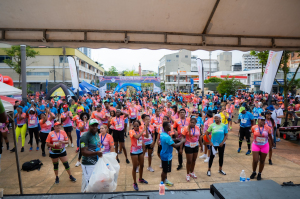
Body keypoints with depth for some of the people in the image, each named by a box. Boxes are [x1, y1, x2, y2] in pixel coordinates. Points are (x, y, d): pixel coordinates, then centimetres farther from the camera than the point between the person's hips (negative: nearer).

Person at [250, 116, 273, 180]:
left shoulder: (267, 128, -7)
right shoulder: (254, 127, -8)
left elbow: (270, 136, 8)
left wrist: (272, 143, 20)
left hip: (264, 146, 1)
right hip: (256, 146, -1)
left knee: (262, 161, 10)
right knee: (255, 160, -3)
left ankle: (259, 174, 29)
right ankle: (254, 172, 23)